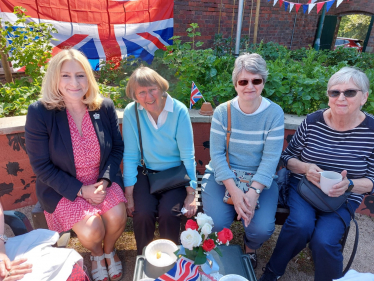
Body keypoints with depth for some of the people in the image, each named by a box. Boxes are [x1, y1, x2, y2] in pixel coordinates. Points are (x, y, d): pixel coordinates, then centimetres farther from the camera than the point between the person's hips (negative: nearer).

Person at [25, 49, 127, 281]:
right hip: (64, 188, -2)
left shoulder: (105, 107, -8)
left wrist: (105, 180, -13)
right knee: (91, 231, -19)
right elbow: (41, 166, -12)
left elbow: (117, 147, 1)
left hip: (103, 181, 3)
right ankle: (96, 254, 22)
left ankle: (109, 250, 20)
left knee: (118, 217, -19)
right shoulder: (40, 112, -17)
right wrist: (80, 190, -17)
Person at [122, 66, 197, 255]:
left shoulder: (179, 111, -14)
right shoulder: (131, 112, -11)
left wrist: (191, 194, -11)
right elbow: (130, 156, -7)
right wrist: (129, 194, -8)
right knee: (142, 212, -20)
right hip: (145, 171, 1)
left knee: (169, 212, -21)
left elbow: (187, 155, -11)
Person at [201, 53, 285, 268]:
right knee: (217, 224, -20)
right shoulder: (222, 112, -6)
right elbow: (217, 154, -10)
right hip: (222, 175, 0)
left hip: (260, 178, 0)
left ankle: (250, 249, 22)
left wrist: (254, 191, -24)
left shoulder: (274, 113, -7)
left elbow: (271, 157, -12)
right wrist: (233, 190, -22)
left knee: (262, 229, -19)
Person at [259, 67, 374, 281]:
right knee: (301, 226, -26)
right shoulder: (313, 122, -5)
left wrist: (349, 184, -22)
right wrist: (305, 168, -17)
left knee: (324, 241, -24)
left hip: (343, 198, 0)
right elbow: (288, 156, 4)